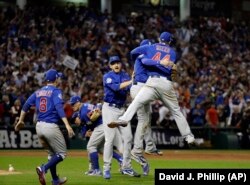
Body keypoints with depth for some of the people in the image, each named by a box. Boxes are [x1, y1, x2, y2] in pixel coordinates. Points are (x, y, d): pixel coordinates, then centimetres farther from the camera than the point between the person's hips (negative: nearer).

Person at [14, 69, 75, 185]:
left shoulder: (38, 92, 14)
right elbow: (59, 108, -20)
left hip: (39, 126, 7)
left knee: (52, 153, 22)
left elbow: (26, 105, 10)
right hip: (51, 126, -7)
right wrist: (67, 125, -28)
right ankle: (43, 169, -19)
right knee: (62, 153, 3)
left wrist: (20, 121, 19)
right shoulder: (56, 91, -5)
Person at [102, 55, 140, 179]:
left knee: (128, 137, 3)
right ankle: (106, 169, -2)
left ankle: (126, 167, 13)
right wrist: (131, 81, -30)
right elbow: (116, 87, -25)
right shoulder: (107, 77, -7)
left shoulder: (126, 76, 9)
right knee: (110, 139, -9)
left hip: (122, 109, 6)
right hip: (110, 109, -5)